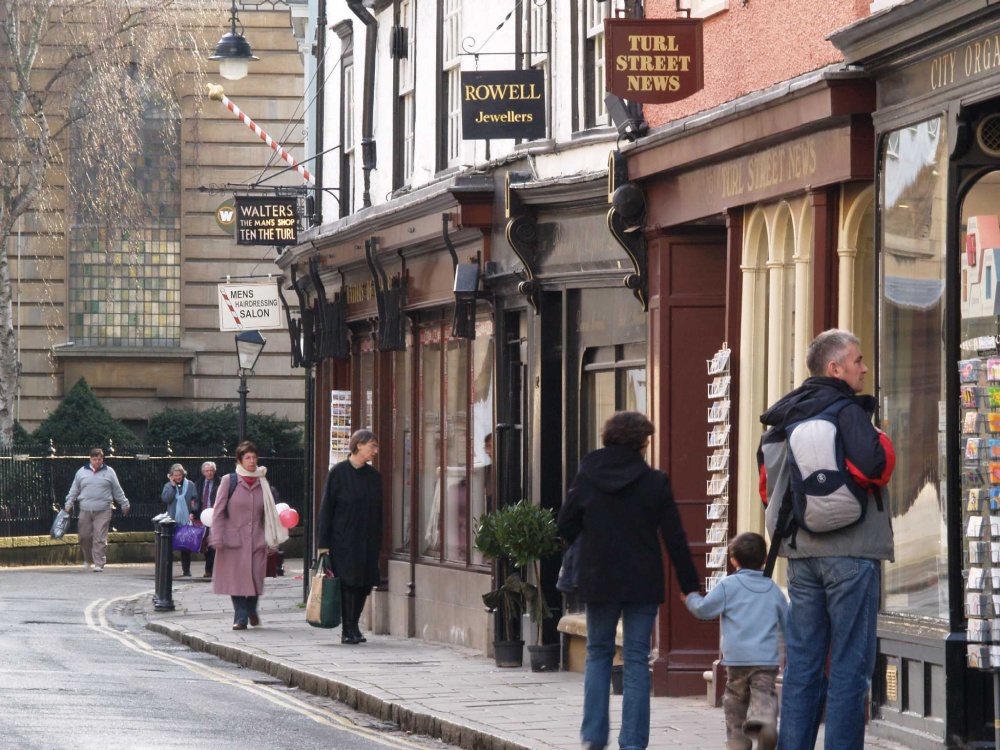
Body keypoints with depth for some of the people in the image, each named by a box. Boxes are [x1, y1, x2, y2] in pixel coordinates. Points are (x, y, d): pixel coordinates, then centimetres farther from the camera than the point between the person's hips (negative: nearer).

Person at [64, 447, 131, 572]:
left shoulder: (109, 472, 7)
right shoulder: (82, 472, 10)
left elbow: (117, 491, 13)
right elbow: (74, 490, 16)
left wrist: (124, 504, 16)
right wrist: (69, 503, 10)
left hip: (102, 511, -2)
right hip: (85, 510, 2)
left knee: (100, 538, -8)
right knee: (84, 536, 6)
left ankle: (99, 564, -5)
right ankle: (88, 560, 27)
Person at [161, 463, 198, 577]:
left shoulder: (190, 485, 5)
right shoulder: (168, 486, 7)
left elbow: (195, 500, 5)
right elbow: (166, 499, -8)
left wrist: (192, 512, -8)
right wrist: (173, 486, -10)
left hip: (186, 520, 0)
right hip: (173, 520, 0)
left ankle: (186, 570, 7)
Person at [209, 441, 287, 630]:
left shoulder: (262, 483, 10)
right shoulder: (229, 481, 0)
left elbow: (269, 513, 15)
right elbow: (218, 512, 0)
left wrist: (272, 540, 13)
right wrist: (217, 538, -7)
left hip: (257, 541, 2)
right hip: (234, 539, -2)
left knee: (255, 577, -2)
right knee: (236, 578, -2)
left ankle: (251, 609, 25)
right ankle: (240, 618, 7)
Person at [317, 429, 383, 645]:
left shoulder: (374, 476, 9)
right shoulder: (338, 473, -5)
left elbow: (378, 512, 14)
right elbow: (326, 508, -5)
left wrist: (378, 542, 9)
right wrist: (323, 544, -9)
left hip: (367, 542, 5)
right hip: (343, 540, -5)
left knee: (364, 584, 2)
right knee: (347, 584, -7)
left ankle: (353, 627, 16)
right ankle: (347, 630, -1)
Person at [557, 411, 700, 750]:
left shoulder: (586, 478, -2)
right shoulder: (655, 483, -6)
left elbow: (565, 527, 3)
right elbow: (674, 538, -4)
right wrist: (689, 585, 2)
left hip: (598, 581, 1)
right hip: (643, 583, -1)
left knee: (598, 653, 16)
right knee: (636, 659, 3)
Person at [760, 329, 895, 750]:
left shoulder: (786, 416, 13)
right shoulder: (848, 412, -11)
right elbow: (873, 466, -25)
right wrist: (881, 444, -5)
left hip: (802, 552, 7)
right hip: (851, 549, -7)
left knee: (802, 664, 9)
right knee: (850, 665, -3)